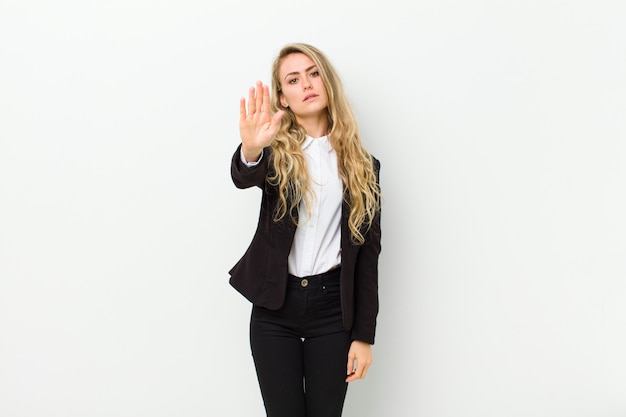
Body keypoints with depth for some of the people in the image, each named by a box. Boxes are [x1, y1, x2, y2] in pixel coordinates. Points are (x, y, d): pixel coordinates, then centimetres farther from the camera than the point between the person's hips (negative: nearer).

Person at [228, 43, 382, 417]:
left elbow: (368, 253, 3)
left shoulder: (361, 166, 4)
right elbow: (243, 178, -23)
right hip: (275, 306, 0)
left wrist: (364, 334, -1)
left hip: (333, 306, 1)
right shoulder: (276, 150, 2)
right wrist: (250, 150, -47)